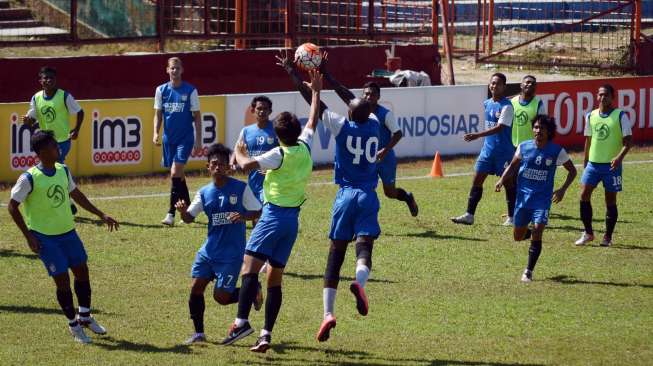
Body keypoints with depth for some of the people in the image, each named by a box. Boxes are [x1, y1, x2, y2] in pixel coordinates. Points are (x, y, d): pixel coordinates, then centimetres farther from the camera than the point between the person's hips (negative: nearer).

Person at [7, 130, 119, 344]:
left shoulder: (63, 171, 0)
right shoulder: (29, 178, -19)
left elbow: (76, 195, 16)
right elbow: (13, 206, -12)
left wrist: (101, 215, 15)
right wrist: (29, 236, -15)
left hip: (67, 232, 6)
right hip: (44, 237, -6)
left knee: (82, 272, 11)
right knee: (62, 280, -4)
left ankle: (85, 317, 30)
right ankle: (74, 325, 13)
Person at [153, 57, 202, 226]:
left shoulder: (190, 90, -3)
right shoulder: (161, 90, 5)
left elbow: (197, 116, 0)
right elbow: (158, 114, 10)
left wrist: (198, 141, -5)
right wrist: (156, 133, -7)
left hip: (185, 138, -4)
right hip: (169, 138, 4)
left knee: (175, 173, -15)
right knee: (179, 176, 11)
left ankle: (171, 214, -14)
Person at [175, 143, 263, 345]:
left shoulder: (241, 188, -5)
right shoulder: (204, 192, 6)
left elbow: (258, 212, -2)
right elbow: (189, 218, 2)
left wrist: (243, 216, -23)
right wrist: (183, 211, -21)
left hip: (231, 254, -4)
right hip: (209, 251, 4)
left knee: (221, 296, -7)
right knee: (195, 288, -5)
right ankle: (199, 333, 8)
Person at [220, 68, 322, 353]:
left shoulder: (280, 155, -11)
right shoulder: (305, 148, 7)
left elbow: (247, 164, -21)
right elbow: (313, 122, 24)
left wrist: (239, 153, 2)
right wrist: (316, 92, 36)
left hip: (274, 215, -7)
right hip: (293, 218, 7)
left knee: (250, 267, -15)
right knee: (275, 278, 8)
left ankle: (242, 321, -32)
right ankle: (266, 334, 3)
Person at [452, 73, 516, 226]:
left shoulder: (506, 106, -15)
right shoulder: (487, 104, 9)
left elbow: (499, 127, -24)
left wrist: (477, 135, -31)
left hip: (504, 151, -7)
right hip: (488, 149, 7)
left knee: (508, 182, 3)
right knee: (477, 180, 2)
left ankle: (511, 217, 11)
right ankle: (469, 215, 4)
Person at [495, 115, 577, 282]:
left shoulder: (557, 151, -7)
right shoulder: (524, 147, -2)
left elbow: (572, 170, 4)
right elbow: (513, 166, 11)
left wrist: (563, 189, -10)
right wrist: (502, 180, -6)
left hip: (542, 199, -3)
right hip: (523, 197, 3)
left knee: (537, 234, -17)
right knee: (518, 236, 8)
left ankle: (529, 272, -6)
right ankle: (532, 232, 46)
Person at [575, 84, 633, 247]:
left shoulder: (620, 116, -7)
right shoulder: (591, 116, 7)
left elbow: (628, 140, -8)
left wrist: (620, 157, -23)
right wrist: (585, 161, 17)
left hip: (611, 165, -4)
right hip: (593, 163, 4)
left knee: (610, 201, 3)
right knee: (584, 195, -5)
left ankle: (608, 237, 13)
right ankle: (588, 233, 9)